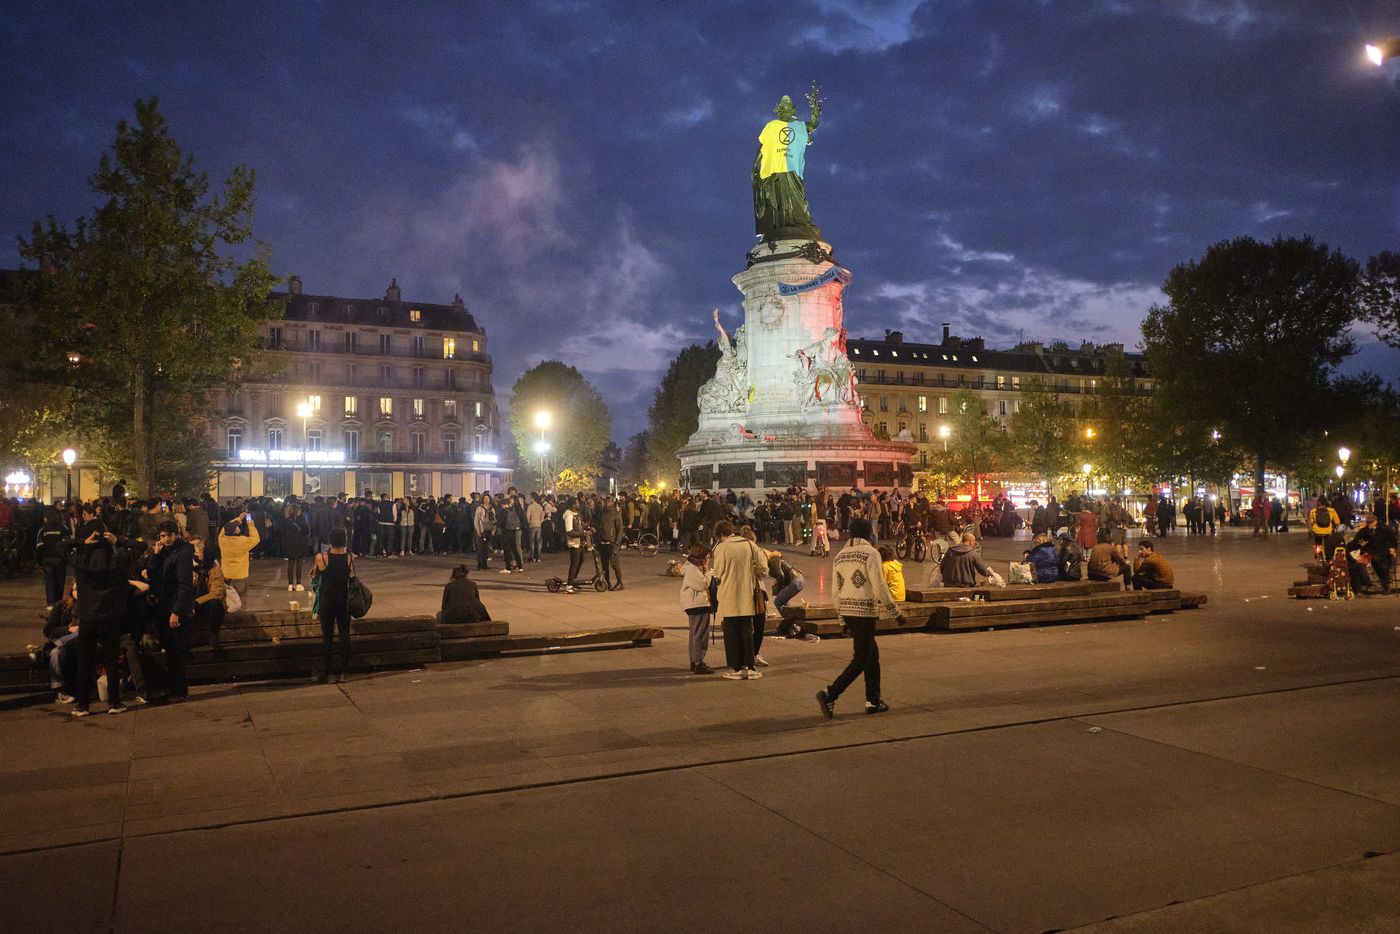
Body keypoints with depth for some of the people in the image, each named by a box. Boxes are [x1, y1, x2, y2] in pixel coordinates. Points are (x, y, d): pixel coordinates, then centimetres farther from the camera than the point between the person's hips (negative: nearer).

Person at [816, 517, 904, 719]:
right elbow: (880, 587, -13)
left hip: (846, 611, 8)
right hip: (865, 611, -8)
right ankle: (830, 695, -12)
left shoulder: (839, 556, 11)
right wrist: (896, 611, -3)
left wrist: (842, 619, 22)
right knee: (861, 660, -2)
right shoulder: (870, 553, -10)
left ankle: (873, 700, 21)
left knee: (872, 653, 18)